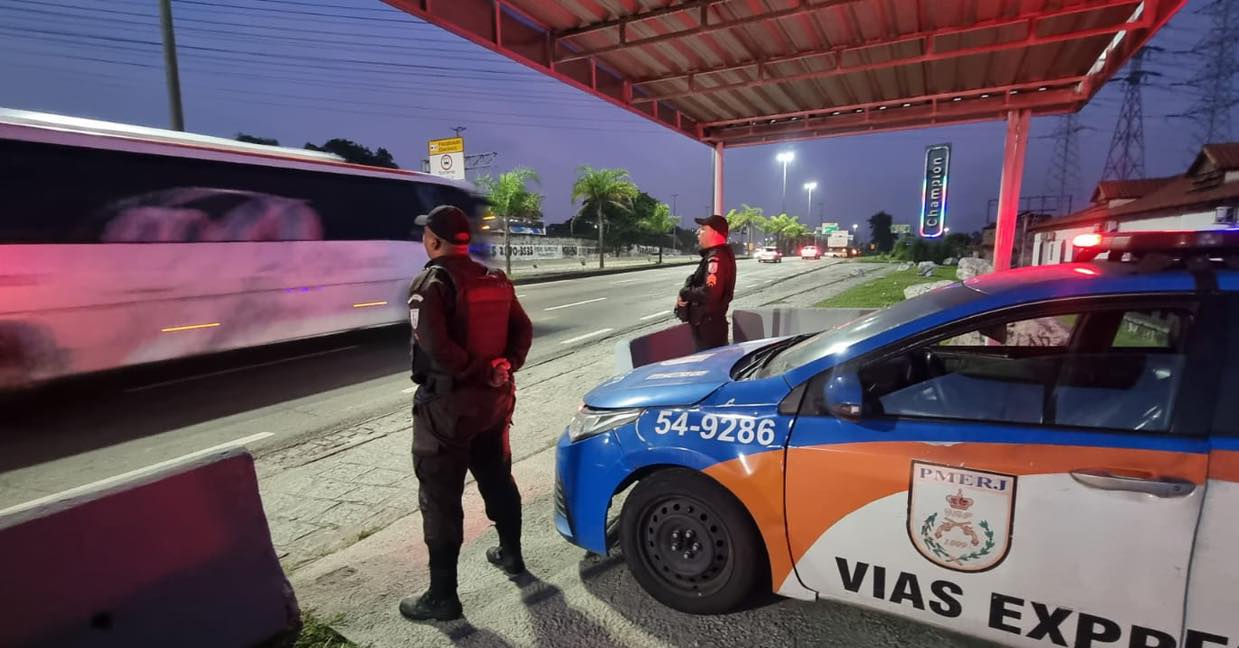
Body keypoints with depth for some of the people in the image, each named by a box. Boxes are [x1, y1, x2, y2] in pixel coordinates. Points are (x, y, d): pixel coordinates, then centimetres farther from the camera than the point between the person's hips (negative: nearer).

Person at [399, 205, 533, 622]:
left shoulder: (431, 282, -14)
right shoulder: (496, 281, 7)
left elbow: (434, 345, -27)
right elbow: (524, 330, 8)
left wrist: (474, 371, -17)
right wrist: (504, 368, 1)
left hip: (446, 403, -7)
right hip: (494, 397, 7)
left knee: (440, 498, 4)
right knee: (497, 478, 22)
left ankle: (442, 596, 14)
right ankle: (511, 556, 38)